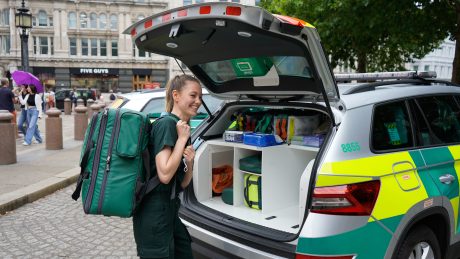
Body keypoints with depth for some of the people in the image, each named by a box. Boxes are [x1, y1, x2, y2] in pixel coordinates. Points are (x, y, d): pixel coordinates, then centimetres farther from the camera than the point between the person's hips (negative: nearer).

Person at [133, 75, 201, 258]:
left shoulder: (183, 129, 11)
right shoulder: (166, 124, -15)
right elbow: (164, 175, -24)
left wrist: (190, 162, -6)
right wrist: (182, 139, -17)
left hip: (170, 211, 9)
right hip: (154, 214, -9)